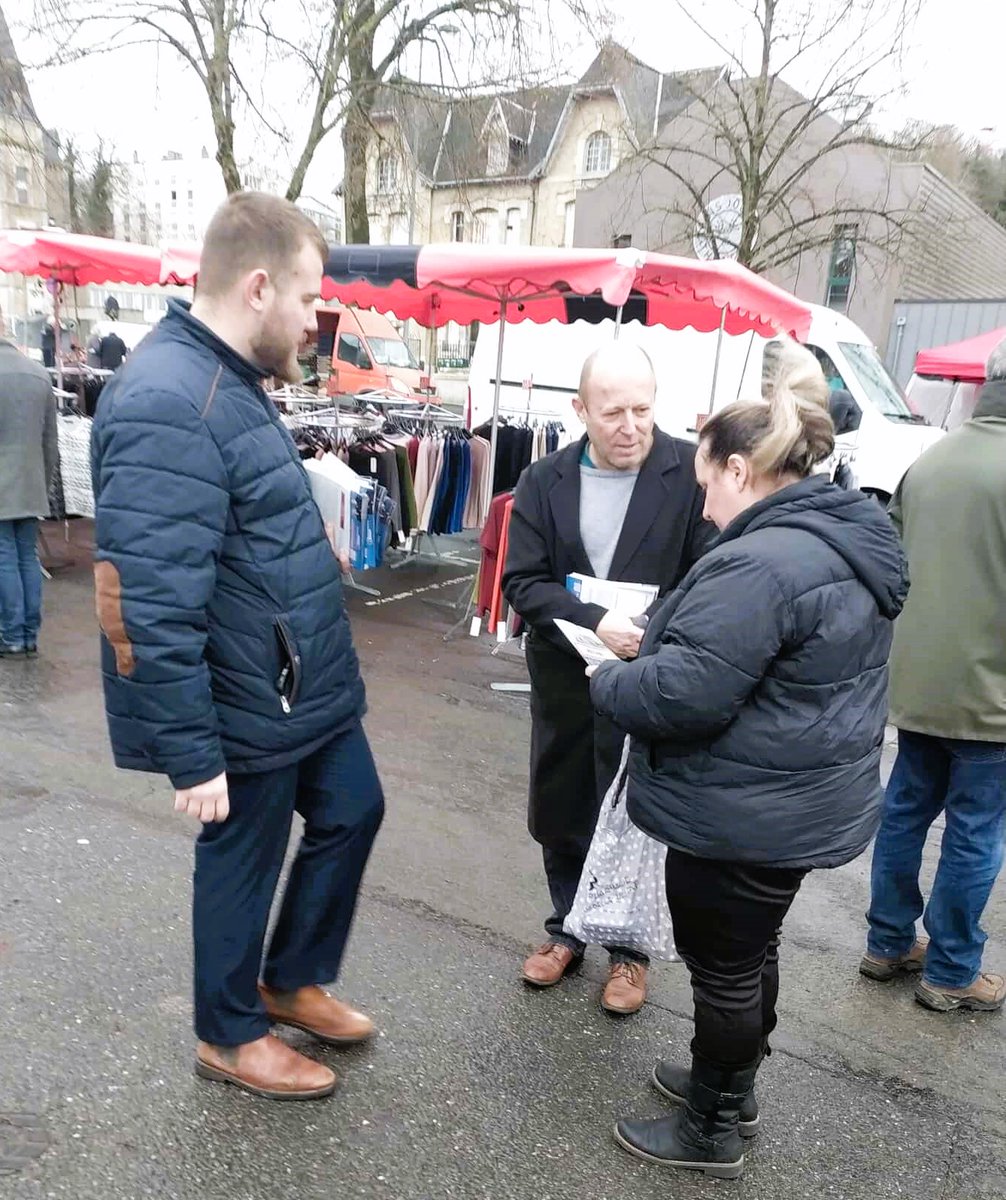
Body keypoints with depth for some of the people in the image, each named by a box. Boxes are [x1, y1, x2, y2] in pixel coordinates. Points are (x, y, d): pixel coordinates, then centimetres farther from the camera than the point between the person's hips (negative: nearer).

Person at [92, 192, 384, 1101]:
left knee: (351, 813, 20)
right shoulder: (168, 403, -26)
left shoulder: (230, 379, 8)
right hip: (246, 707, -10)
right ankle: (229, 1036, 38)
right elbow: (154, 608, -28)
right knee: (244, 860, 11)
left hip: (310, 684, 10)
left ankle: (292, 980, 43)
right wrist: (191, 754, -24)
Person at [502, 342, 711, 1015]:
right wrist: (596, 622, -21)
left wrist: (657, 633, -24)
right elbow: (522, 581, -7)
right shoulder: (544, 481, -3)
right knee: (558, 812, 17)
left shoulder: (693, 473, -12)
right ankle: (567, 930, 41)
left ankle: (630, 947, 34)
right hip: (564, 679, 4)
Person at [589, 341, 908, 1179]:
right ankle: (731, 1088, 45)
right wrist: (659, 641, 9)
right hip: (806, 801, 10)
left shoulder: (759, 562, -27)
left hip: (745, 815, -10)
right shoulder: (850, 544, 6)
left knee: (723, 967, 10)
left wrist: (609, 682, -10)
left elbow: (687, 693, -30)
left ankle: (712, 1132, 32)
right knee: (751, 951, 25)